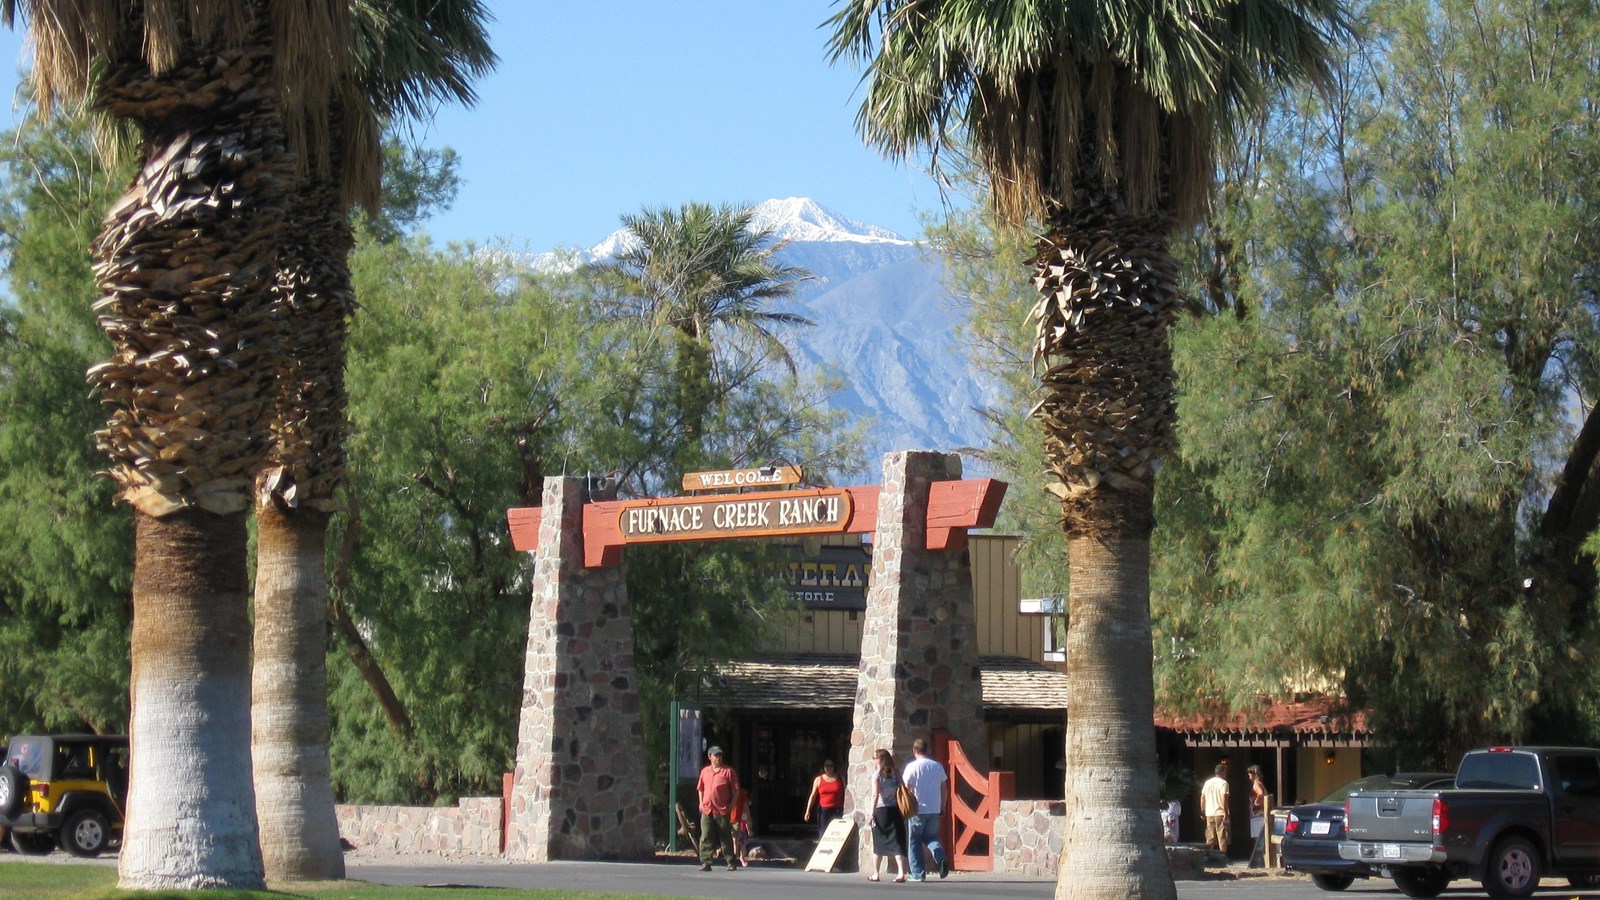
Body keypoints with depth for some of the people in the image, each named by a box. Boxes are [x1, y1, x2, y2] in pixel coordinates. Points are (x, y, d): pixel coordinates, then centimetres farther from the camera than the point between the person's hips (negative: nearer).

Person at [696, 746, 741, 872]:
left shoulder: (728, 771, 0)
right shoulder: (704, 771, 13)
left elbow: (736, 790, 0)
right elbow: (701, 789, 23)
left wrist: (731, 806, -7)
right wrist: (701, 803, 11)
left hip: (722, 811, -3)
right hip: (707, 810, 3)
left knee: (725, 838, 2)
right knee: (706, 838, -2)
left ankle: (731, 863, 9)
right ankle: (705, 863, 1)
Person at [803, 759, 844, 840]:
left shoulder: (839, 779, 8)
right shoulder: (818, 780, 7)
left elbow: (845, 794, 10)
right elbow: (813, 795, 5)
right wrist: (808, 811, -2)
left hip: (837, 810, 0)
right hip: (823, 810, 0)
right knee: (823, 833, -3)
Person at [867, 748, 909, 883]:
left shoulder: (876, 775, -4)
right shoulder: (895, 775, 7)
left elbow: (875, 795, -12)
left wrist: (872, 813, -12)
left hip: (881, 810, -3)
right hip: (895, 810, 3)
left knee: (878, 843, 9)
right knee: (897, 843, -2)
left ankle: (875, 874, 16)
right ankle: (901, 872, -16)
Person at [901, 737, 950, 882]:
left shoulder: (912, 767, -7)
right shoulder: (937, 766, 6)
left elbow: (906, 789, -9)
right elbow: (943, 788, 10)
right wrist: (942, 807, 18)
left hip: (917, 810, -4)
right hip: (934, 809, 4)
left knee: (914, 841, 7)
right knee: (931, 837, 17)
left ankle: (918, 873, 5)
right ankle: (941, 858, -12)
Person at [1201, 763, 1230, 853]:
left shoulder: (1207, 782, 12)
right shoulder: (1223, 783, -7)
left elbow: (1202, 797, 13)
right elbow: (1224, 798, -17)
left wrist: (1202, 811, 18)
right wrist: (1226, 813, -17)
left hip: (1209, 813, 6)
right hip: (1220, 813, -6)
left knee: (1210, 838, 10)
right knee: (1222, 837, -2)